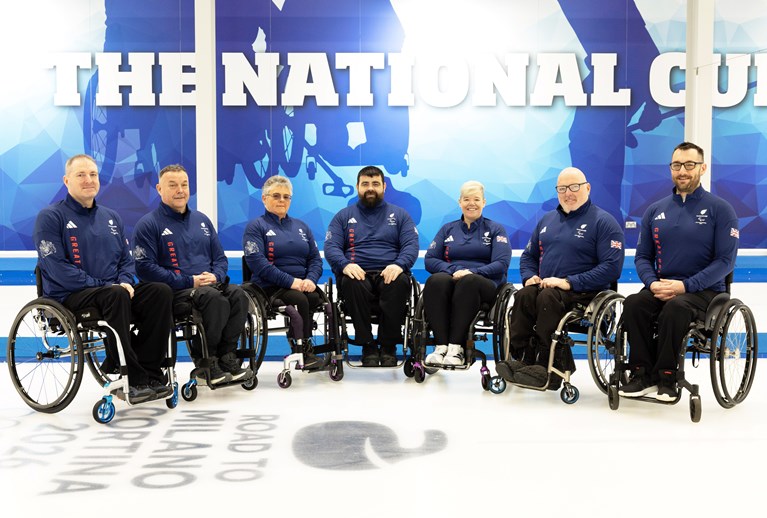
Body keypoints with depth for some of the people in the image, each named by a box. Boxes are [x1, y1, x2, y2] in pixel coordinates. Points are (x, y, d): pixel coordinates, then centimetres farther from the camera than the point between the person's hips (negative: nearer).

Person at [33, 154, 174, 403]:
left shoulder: (111, 217, 19)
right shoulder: (50, 217, -1)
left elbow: (126, 258, 18)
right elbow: (56, 268, -12)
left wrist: (125, 282, -6)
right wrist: (104, 286, -18)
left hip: (114, 288, 6)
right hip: (68, 297, -6)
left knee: (161, 292, -20)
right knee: (116, 296, -37)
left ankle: (149, 372, -19)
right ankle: (132, 379, -31)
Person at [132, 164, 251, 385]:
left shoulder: (201, 220, 20)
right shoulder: (148, 224, 1)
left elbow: (220, 257, 21)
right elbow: (145, 267, -10)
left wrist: (216, 276, -4)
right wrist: (189, 281, -16)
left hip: (209, 284, 6)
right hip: (174, 292, -5)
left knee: (238, 295, -25)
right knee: (215, 299, -33)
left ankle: (227, 356, -17)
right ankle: (205, 359, -17)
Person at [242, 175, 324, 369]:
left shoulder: (301, 226, 23)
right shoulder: (256, 227, 5)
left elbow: (315, 258, 16)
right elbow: (257, 262, -9)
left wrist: (311, 279, -8)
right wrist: (290, 281, -19)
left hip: (303, 285, 4)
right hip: (270, 287, -4)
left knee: (324, 299, -29)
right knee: (300, 299, -34)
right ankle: (303, 352, -22)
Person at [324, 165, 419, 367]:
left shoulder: (399, 214, 20)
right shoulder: (344, 216, 21)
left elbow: (411, 245, 6)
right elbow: (331, 247, 7)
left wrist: (399, 265, -17)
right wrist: (345, 265, -16)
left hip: (389, 274, 0)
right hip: (357, 274, 0)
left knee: (400, 282, -36)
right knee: (351, 283, -36)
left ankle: (389, 347, -25)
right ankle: (367, 346, -25)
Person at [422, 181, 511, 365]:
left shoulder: (496, 229, 15)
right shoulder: (447, 229, 22)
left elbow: (501, 264, 0)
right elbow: (429, 260, 10)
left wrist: (471, 272, -16)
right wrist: (454, 271, -9)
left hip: (486, 285, -2)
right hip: (450, 279, 2)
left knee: (468, 281, -39)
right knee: (435, 280, -35)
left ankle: (457, 347, -41)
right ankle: (441, 345, -41)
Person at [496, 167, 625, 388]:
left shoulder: (603, 221, 0)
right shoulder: (547, 220, 20)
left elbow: (611, 268, -11)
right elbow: (528, 256, 27)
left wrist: (569, 282, -19)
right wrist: (530, 276, 3)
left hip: (583, 293, -5)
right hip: (544, 286, 5)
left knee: (548, 297, -35)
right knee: (524, 295, -28)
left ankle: (548, 367, -31)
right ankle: (522, 360, -32)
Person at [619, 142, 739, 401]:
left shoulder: (720, 209, 0)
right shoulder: (654, 211, 12)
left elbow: (725, 261, -7)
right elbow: (642, 256, 12)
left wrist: (685, 285, -18)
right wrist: (652, 283, -10)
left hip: (704, 291, -3)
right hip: (660, 287, 4)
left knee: (675, 307, -35)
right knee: (633, 304, -27)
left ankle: (666, 377, -20)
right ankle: (642, 374, -18)